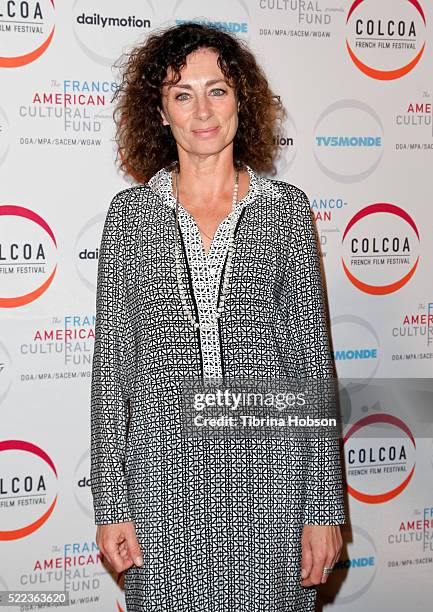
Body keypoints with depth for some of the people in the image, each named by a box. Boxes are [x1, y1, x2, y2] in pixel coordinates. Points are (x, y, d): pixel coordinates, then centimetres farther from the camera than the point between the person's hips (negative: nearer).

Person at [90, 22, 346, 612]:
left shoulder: (286, 207, 3)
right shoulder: (130, 211, 4)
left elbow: (311, 357, 2)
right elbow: (110, 362, 4)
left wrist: (323, 508, -1)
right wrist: (111, 503, 0)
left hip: (267, 472, 0)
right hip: (163, 474, 0)